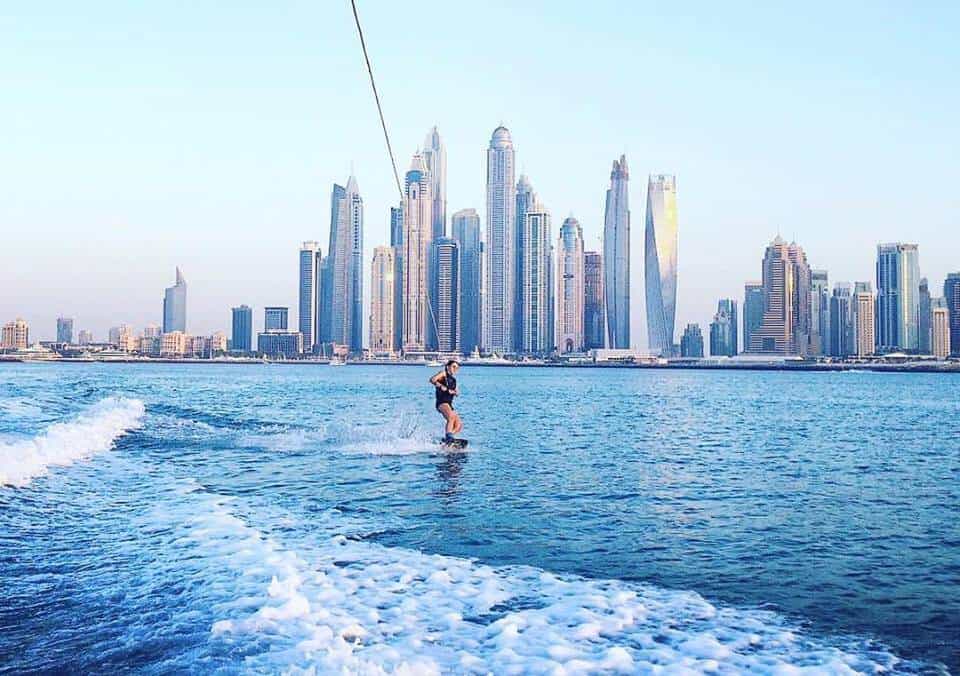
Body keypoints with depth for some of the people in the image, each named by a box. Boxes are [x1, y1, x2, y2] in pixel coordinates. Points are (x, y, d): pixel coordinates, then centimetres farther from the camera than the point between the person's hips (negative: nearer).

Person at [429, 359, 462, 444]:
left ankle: (445, 440, 4)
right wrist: (440, 386, -26)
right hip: (441, 402, -8)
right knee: (451, 416, -34)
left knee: (459, 425, 0)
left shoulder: (453, 379, 24)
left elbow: (458, 394, 15)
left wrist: (454, 392, -7)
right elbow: (432, 380, -11)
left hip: (449, 404, 8)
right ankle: (448, 436, -36)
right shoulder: (443, 374, 6)